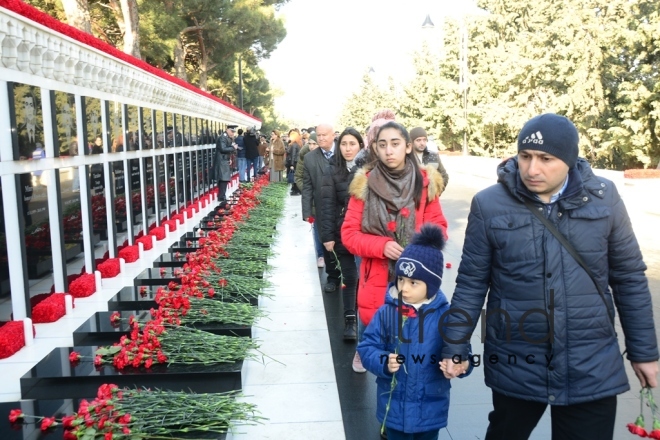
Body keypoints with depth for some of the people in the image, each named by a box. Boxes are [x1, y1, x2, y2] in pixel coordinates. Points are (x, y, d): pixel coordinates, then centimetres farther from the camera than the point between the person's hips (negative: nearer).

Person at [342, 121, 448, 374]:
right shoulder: (365, 183, -3)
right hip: (376, 277, 0)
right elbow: (349, 233, -3)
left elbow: (438, 225, 5)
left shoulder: (425, 182, -1)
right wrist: (382, 245, -19)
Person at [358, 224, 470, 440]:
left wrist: (462, 365, -31)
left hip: (430, 408, 0)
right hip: (394, 405, 0)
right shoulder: (386, 313, -11)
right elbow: (368, 347, -6)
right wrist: (384, 363, -25)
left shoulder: (445, 315, -12)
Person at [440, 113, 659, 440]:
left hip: (592, 367, 1)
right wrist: (455, 346, -4)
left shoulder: (604, 198, -4)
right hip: (514, 366, 0)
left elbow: (629, 277, 4)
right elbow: (472, 282, -3)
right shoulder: (489, 205, -9)